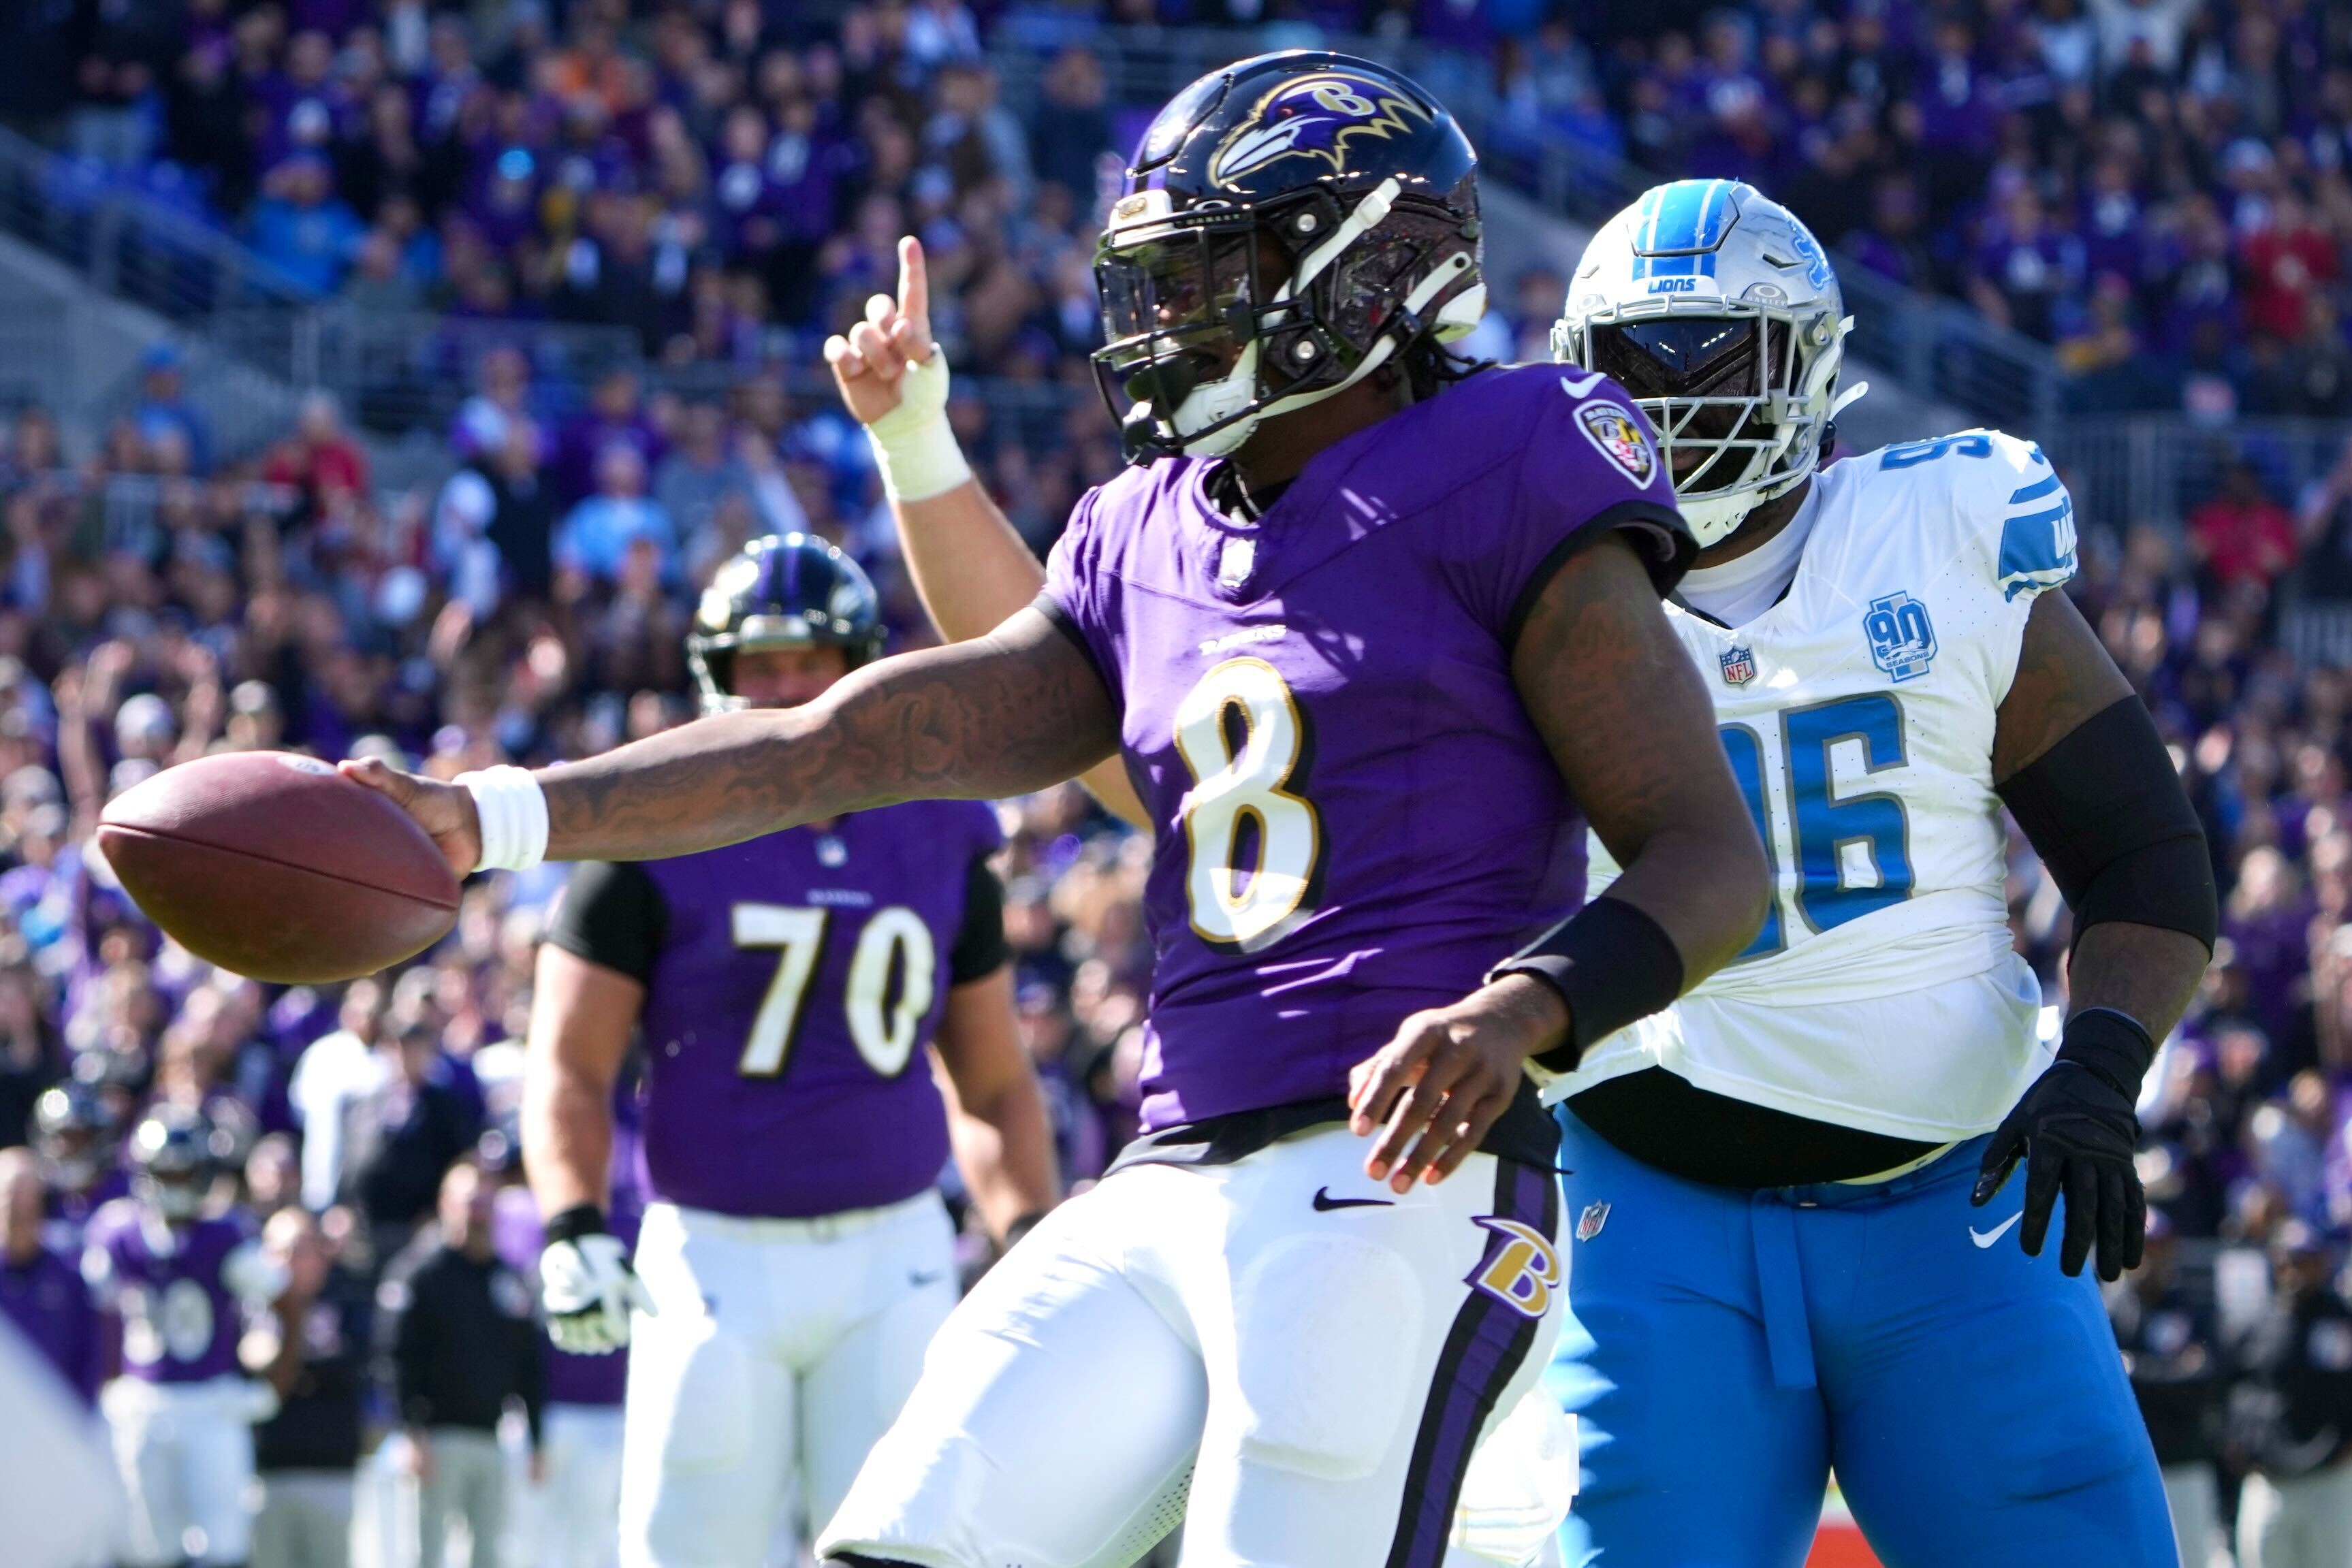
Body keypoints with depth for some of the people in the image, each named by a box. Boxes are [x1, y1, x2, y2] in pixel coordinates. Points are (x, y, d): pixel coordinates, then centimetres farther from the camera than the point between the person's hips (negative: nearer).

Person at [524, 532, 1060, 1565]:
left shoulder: (939, 840, 9)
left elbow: (994, 1086, 15)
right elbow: (569, 1065, -3)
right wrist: (572, 1233, -18)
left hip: (893, 1256, 2)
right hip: (718, 1256, -2)